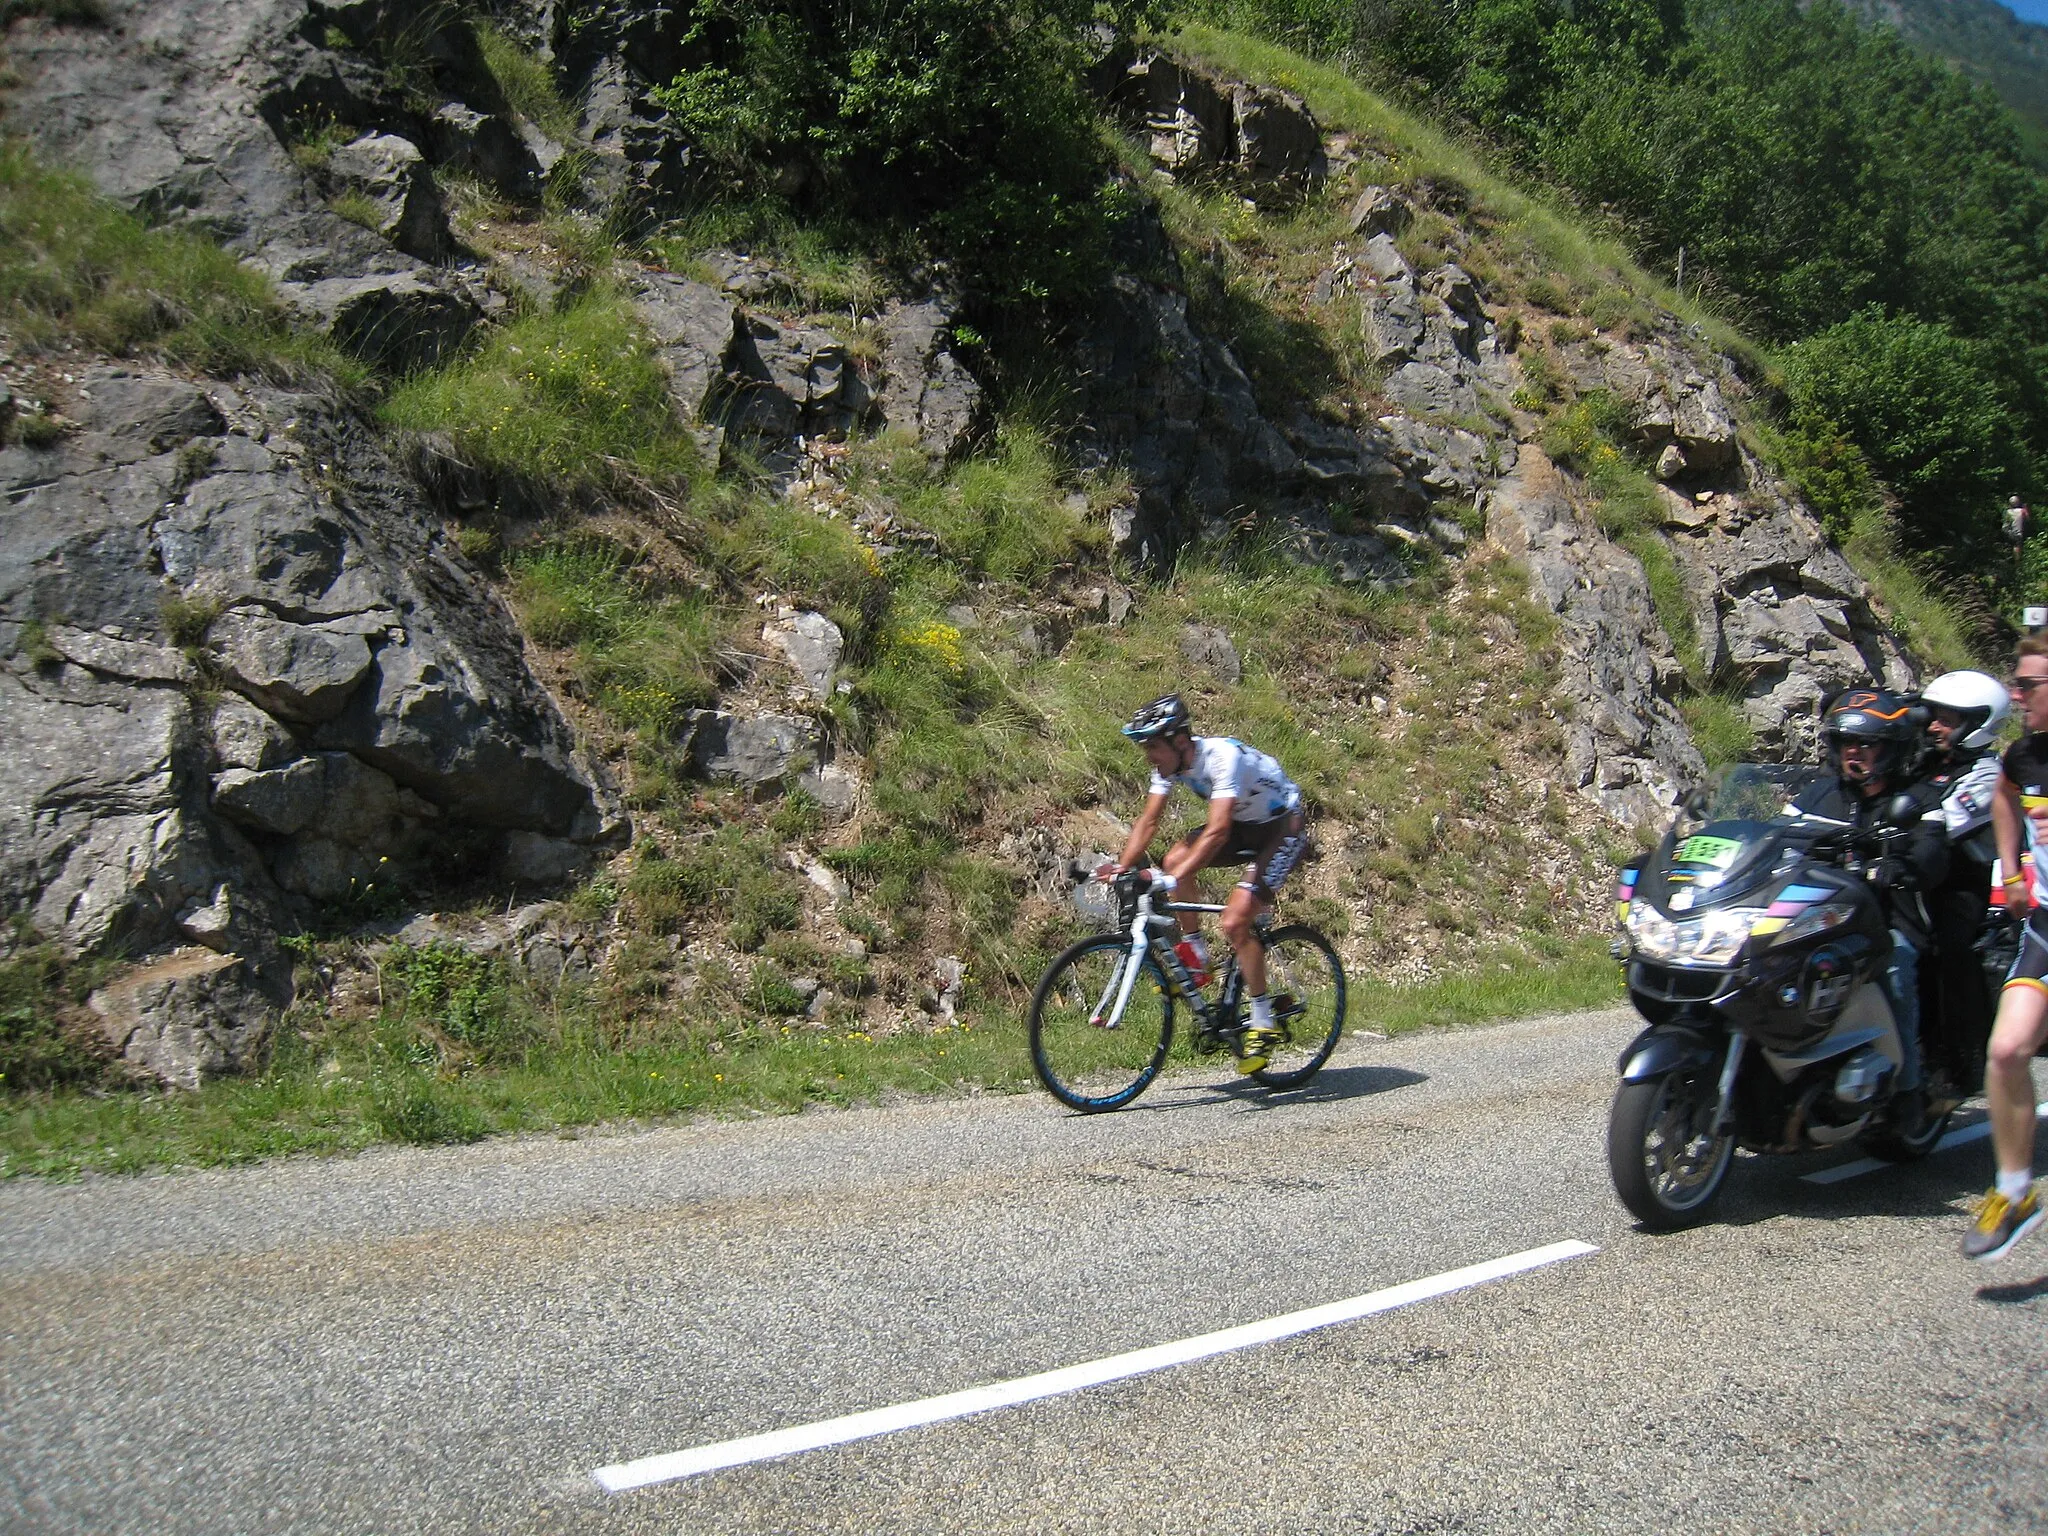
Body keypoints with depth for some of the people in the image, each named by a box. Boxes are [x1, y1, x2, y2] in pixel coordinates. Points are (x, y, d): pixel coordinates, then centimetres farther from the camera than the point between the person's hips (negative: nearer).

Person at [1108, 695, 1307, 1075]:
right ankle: (1194, 958, 3)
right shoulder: (1170, 763, -9)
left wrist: (1170, 882, -49)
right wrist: (1121, 868, -22)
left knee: (1234, 922, -19)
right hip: (1244, 824, 8)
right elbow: (1148, 821, -7)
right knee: (1175, 860, -15)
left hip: (1282, 828, -8)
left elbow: (1217, 833, -41)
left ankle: (1263, 1025, -5)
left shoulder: (1222, 757, -34)